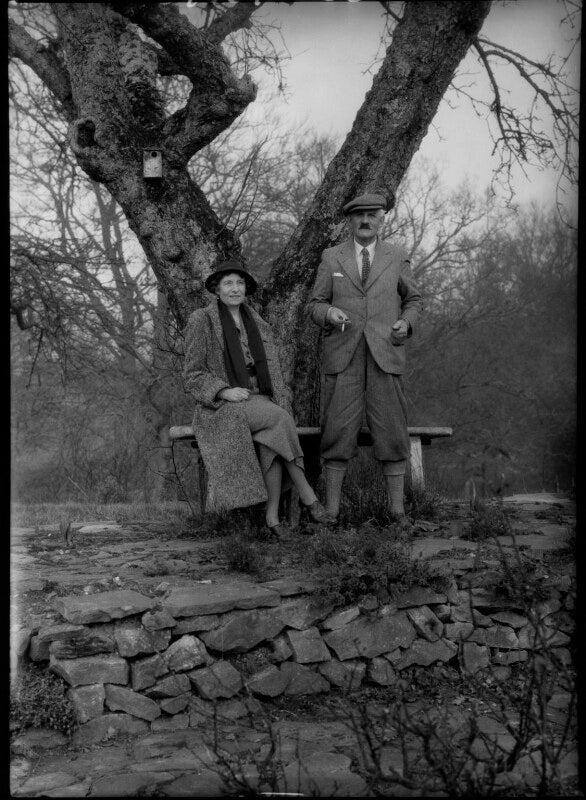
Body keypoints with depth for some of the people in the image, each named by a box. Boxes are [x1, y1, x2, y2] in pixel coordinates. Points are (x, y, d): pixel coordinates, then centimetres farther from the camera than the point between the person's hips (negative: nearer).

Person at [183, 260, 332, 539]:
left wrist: (280, 402, -8)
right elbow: (193, 376, -4)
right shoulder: (200, 321, -2)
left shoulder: (257, 324, 13)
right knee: (279, 420, -31)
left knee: (272, 439, -31)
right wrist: (225, 391, -21)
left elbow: (271, 372, 12)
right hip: (220, 408, -4)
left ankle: (272, 514, -30)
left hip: (260, 405, 4)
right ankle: (307, 495, -25)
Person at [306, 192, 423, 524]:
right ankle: (332, 511, 1)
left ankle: (398, 510, 5)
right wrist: (329, 313, -11)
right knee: (338, 433, -5)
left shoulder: (397, 257, 11)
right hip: (343, 357, 0)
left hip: (385, 356, 0)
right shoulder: (332, 257, 10)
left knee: (392, 434, -2)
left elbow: (413, 300, 21)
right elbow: (315, 305, 12)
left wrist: (406, 323, -1)